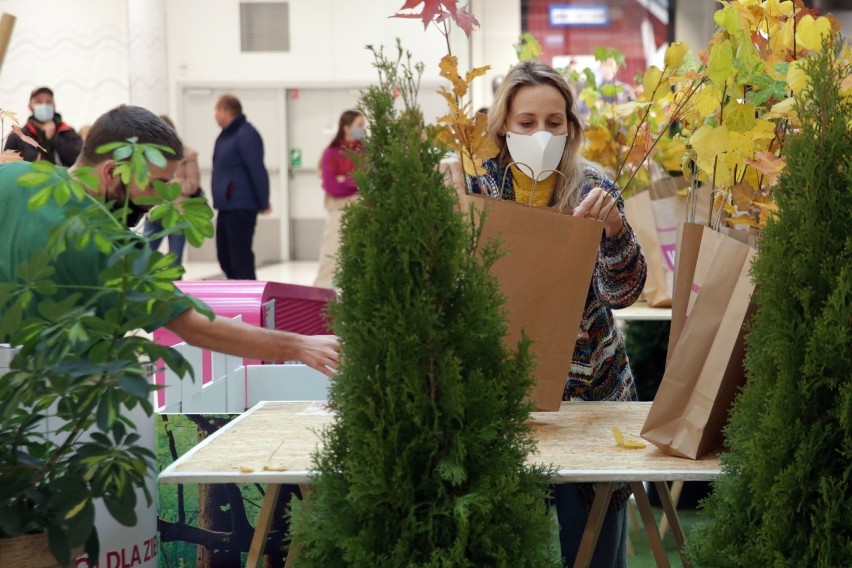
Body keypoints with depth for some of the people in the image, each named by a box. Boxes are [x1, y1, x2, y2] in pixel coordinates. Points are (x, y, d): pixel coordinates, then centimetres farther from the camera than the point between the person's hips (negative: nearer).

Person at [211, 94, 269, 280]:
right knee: (225, 257, 13)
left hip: (241, 208, -10)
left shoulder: (246, 135, -14)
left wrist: (263, 204, -16)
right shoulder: (226, 135, 16)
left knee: (241, 258, -7)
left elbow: (258, 172, -18)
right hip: (226, 207, 10)